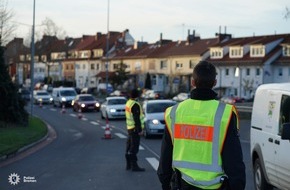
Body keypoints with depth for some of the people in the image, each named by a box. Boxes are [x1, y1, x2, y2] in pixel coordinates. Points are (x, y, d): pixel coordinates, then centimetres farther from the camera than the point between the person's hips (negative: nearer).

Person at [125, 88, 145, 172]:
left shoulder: (128, 103, 13)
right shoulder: (135, 105, -18)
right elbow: (136, 118, -22)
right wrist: (140, 129, -19)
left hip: (129, 127, 10)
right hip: (135, 128, -10)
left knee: (129, 146, 14)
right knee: (134, 147, -7)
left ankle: (128, 165, 21)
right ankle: (134, 166, -5)